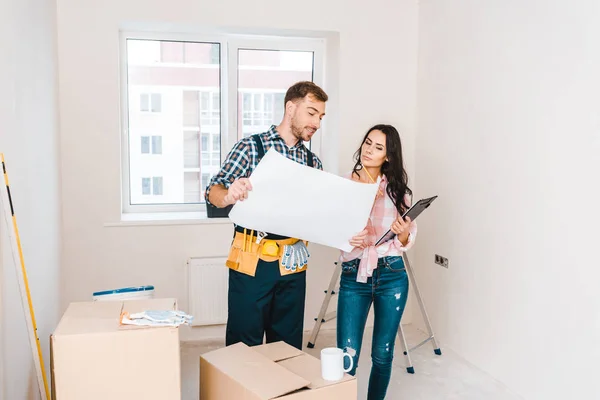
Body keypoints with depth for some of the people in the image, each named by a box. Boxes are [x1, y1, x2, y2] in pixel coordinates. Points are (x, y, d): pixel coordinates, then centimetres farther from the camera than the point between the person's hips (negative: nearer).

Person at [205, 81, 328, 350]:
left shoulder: (313, 162, 10)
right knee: (244, 346, 5)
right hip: (253, 262, -4)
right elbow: (214, 191, -10)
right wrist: (229, 195, -34)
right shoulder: (251, 147, -2)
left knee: (289, 347, 13)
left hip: (293, 264, 4)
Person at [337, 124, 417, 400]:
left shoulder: (397, 188, 4)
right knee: (346, 357, -3)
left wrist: (403, 235, -16)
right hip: (353, 276, -1)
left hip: (391, 276, 1)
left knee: (382, 355, 10)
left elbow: (405, 242, 6)